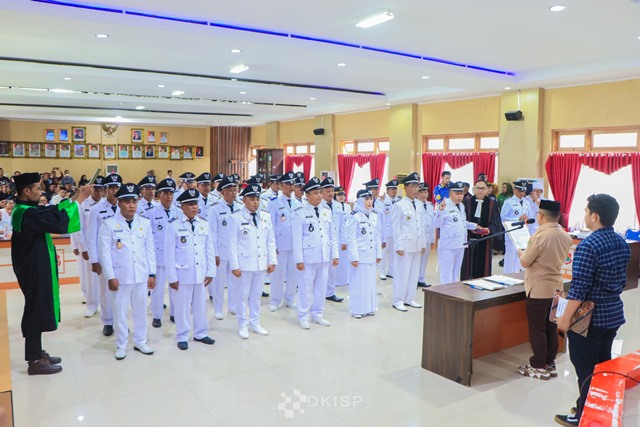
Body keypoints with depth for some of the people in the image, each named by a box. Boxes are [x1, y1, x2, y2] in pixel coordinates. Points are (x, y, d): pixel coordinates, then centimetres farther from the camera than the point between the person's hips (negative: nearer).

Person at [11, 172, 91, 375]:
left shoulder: (25, 210, 7)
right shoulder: (28, 214, -24)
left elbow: (52, 212, 12)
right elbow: (59, 222, -26)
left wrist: (76, 198, 5)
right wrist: (78, 201, -14)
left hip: (35, 267, 10)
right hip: (35, 269, -10)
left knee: (38, 309, 17)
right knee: (36, 310, -1)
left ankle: (37, 353, 29)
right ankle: (34, 361, 10)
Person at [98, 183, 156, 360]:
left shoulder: (145, 223, 3)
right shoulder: (109, 224, -5)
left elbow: (150, 250, 5)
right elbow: (105, 253, -6)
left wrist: (152, 274, 4)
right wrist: (110, 277, -9)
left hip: (141, 275, 3)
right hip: (120, 276, -3)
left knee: (141, 310, 13)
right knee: (120, 311, 8)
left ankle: (140, 341, 28)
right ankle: (121, 344, 23)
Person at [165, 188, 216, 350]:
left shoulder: (204, 224, 3)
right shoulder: (174, 226, -7)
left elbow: (209, 250, 6)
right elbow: (169, 253, -6)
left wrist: (210, 272, 4)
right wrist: (172, 277, -7)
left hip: (201, 273, 3)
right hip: (183, 273, -3)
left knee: (201, 304, 14)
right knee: (183, 306, 7)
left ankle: (200, 333, 30)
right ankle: (182, 337, 23)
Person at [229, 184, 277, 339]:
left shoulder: (266, 217, 6)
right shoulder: (236, 218, -6)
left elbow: (271, 241, 9)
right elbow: (233, 243, -6)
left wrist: (272, 261, 5)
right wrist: (235, 266, -9)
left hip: (262, 263, 4)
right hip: (245, 263, -4)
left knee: (256, 295, 14)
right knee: (243, 295, 6)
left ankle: (255, 323, 27)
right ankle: (243, 325, 21)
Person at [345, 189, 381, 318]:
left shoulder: (374, 216, 8)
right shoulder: (354, 216, -12)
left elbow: (377, 236, 11)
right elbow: (351, 239, -13)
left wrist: (378, 253, 10)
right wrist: (354, 257, -15)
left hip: (371, 255, 6)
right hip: (359, 255, -6)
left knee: (370, 281, 12)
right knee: (358, 282, 2)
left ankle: (369, 307, 24)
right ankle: (357, 309, 13)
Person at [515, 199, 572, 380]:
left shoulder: (540, 236, -22)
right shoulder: (565, 236, 2)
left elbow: (525, 262, -15)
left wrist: (520, 253, 5)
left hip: (538, 289, -7)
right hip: (556, 288, 7)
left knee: (537, 329, 4)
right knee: (551, 327, 15)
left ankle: (539, 367, 13)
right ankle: (550, 364, 25)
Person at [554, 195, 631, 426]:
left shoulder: (588, 246, -23)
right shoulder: (622, 243, 3)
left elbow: (578, 288, -23)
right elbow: (622, 280, 13)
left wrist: (565, 317, -16)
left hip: (590, 317, -8)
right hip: (614, 313, 8)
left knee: (585, 368, 5)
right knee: (603, 364, 19)